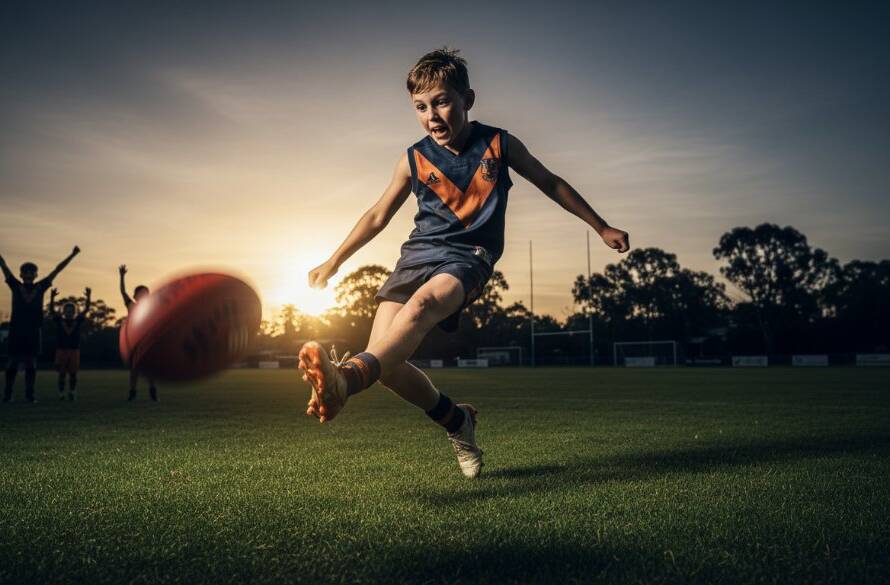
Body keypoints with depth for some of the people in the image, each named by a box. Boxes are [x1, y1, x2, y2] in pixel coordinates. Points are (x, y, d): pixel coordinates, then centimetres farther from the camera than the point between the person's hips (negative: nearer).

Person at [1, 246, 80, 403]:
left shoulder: (40, 287, 9)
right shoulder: (16, 286, 7)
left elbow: (57, 270, 9)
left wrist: (72, 255, 8)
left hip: (33, 331, 1)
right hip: (16, 330, -1)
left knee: (31, 363, 3)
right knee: (13, 362, 2)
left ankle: (29, 393, 6)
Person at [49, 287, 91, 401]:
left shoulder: (78, 321, 3)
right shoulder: (59, 321, 3)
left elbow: (86, 309, -7)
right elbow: (51, 310, -10)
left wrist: (88, 297, -24)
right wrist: (52, 297, -28)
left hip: (74, 350, 1)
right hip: (61, 350, -1)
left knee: (73, 373, 3)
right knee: (62, 373, 2)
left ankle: (72, 392, 17)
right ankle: (61, 393, 11)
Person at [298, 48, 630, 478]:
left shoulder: (499, 145, 6)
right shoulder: (414, 160, 8)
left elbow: (550, 183, 18)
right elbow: (378, 216, 18)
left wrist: (601, 227, 22)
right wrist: (333, 262, 20)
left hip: (468, 257, -3)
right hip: (418, 252, 3)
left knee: (423, 302, -39)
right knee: (386, 362, -15)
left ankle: (347, 378, -62)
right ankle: (456, 421, 8)